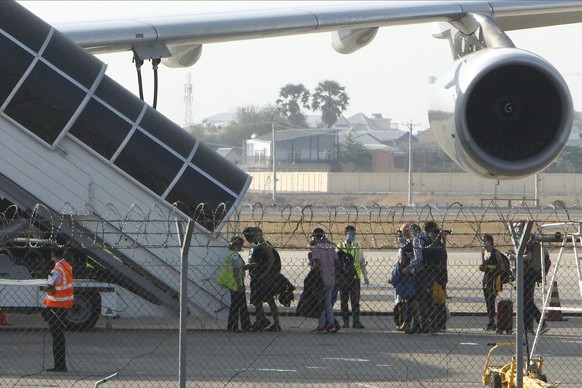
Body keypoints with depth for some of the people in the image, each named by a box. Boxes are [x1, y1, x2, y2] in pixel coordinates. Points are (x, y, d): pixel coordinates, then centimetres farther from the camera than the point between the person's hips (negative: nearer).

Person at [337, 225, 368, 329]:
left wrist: (365, 276, 11)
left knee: (355, 301, -4)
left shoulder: (358, 247, 12)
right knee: (344, 301, 3)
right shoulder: (340, 247, 5)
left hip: (355, 277, 1)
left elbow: (362, 262, 16)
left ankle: (356, 322, -5)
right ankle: (345, 322, 9)